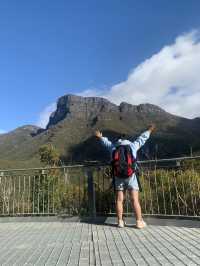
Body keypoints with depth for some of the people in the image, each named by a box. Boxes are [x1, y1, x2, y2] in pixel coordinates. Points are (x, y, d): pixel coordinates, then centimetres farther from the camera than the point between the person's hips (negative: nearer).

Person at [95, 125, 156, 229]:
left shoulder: (113, 147, 9)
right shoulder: (132, 145, 6)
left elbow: (106, 142, 28)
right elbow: (142, 138, 20)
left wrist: (100, 137, 49)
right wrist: (149, 130, 37)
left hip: (118, 177, 2)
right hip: (131, 176, -1)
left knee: (119, 200, 7)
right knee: (135, 200, 0)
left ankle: (120, 221, 11)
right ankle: (139, 222, 2)